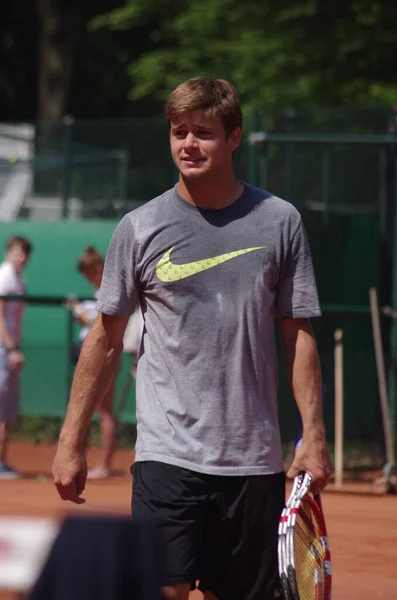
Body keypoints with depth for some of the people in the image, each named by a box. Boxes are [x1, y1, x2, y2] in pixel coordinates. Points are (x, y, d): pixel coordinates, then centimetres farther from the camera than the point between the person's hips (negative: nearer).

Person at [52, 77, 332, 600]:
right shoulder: (140, 228, 2)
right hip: (167, 454, -1)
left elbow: (299, 335, 6)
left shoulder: (279, 222, 4)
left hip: (253, 458, 1)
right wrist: (71, 442, 5)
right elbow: (106, 339, 8)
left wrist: (313, 435, -2)